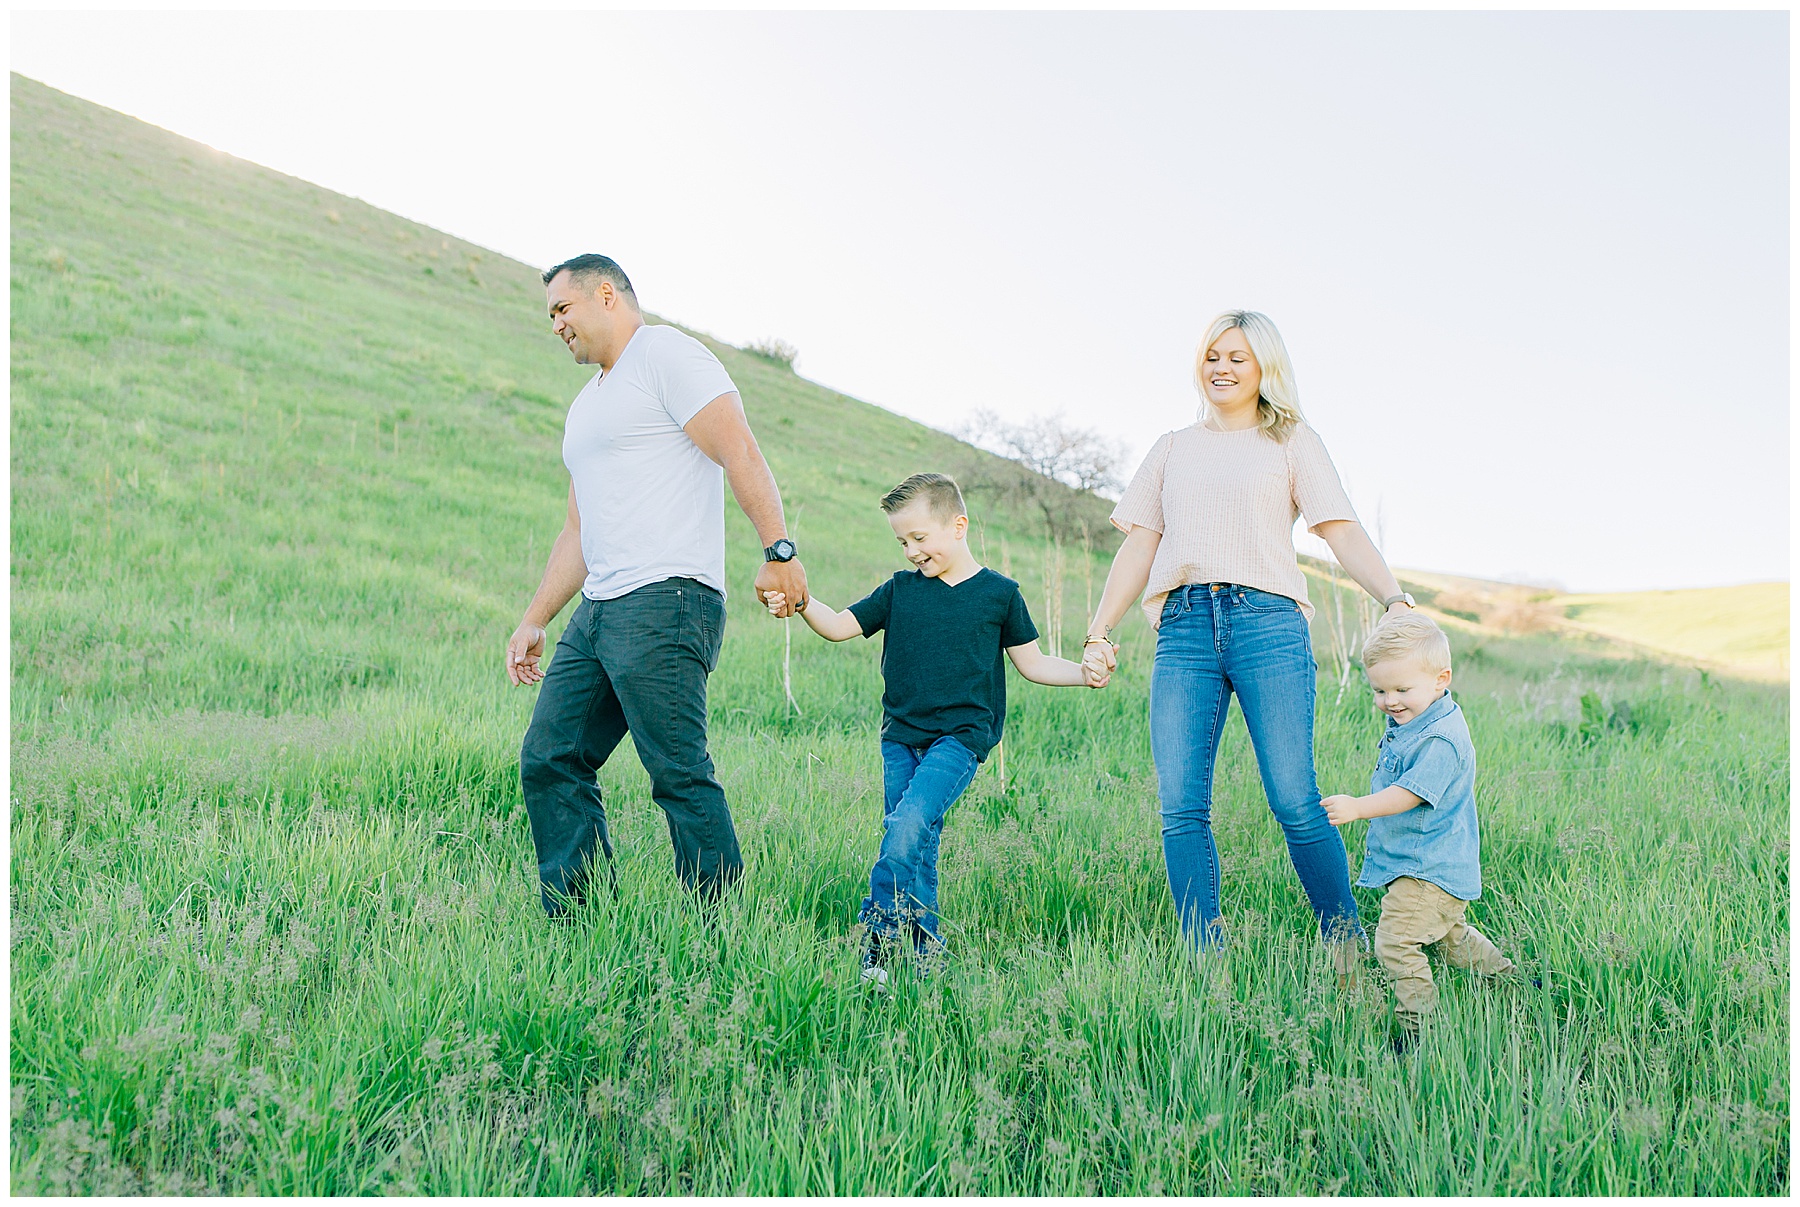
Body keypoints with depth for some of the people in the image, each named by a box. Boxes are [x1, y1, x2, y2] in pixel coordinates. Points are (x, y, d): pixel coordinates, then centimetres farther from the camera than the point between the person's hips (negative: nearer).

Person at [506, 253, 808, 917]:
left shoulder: (666, 354, -1)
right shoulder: (587, 406, 27)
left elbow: (740, 452, -13)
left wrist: (779, 551, -23)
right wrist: (534, 621, 25)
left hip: (664, 601, -10)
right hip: (597, 611, 10)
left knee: (680, 774, -12)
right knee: (549, 760, 5)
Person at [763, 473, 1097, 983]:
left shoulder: (999, 593, 2)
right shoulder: (900, 590, 9)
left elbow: (1032, 662, 10)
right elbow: (840, 626, 5)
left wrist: (1084, 672, -5)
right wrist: (801, 603, -13)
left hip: (960, 736, -4)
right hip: (900, 738, 4)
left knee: (908, 823, -23)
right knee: (916, 844, 4)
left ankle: (879, 931, -15)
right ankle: (923, 947, 15)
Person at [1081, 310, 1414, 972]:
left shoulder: (1292, 441, 16)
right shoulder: (1174, 448, 24)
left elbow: (1343, 533, 5)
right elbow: (1139, 545, 20)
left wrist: (1396, 599, -12)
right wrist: (1099, 632, 10)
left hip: (1267, 623, -3)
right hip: (1183, 630, 3)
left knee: (1295, 801, -11)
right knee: (1181, 807, -6)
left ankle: (1347, 941, 5)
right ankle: (1206, 962, 1)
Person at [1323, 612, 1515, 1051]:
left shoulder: (1440, 739, -24)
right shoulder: (1406, 723, 8)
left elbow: (1410, 793, -31)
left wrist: (1359, 808, -36)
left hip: (1429, 870, -11)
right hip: (1415, 862, 11)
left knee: (1395, 940, -16)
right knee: (1451, 937, 27)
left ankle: (1419, 1022, -8)